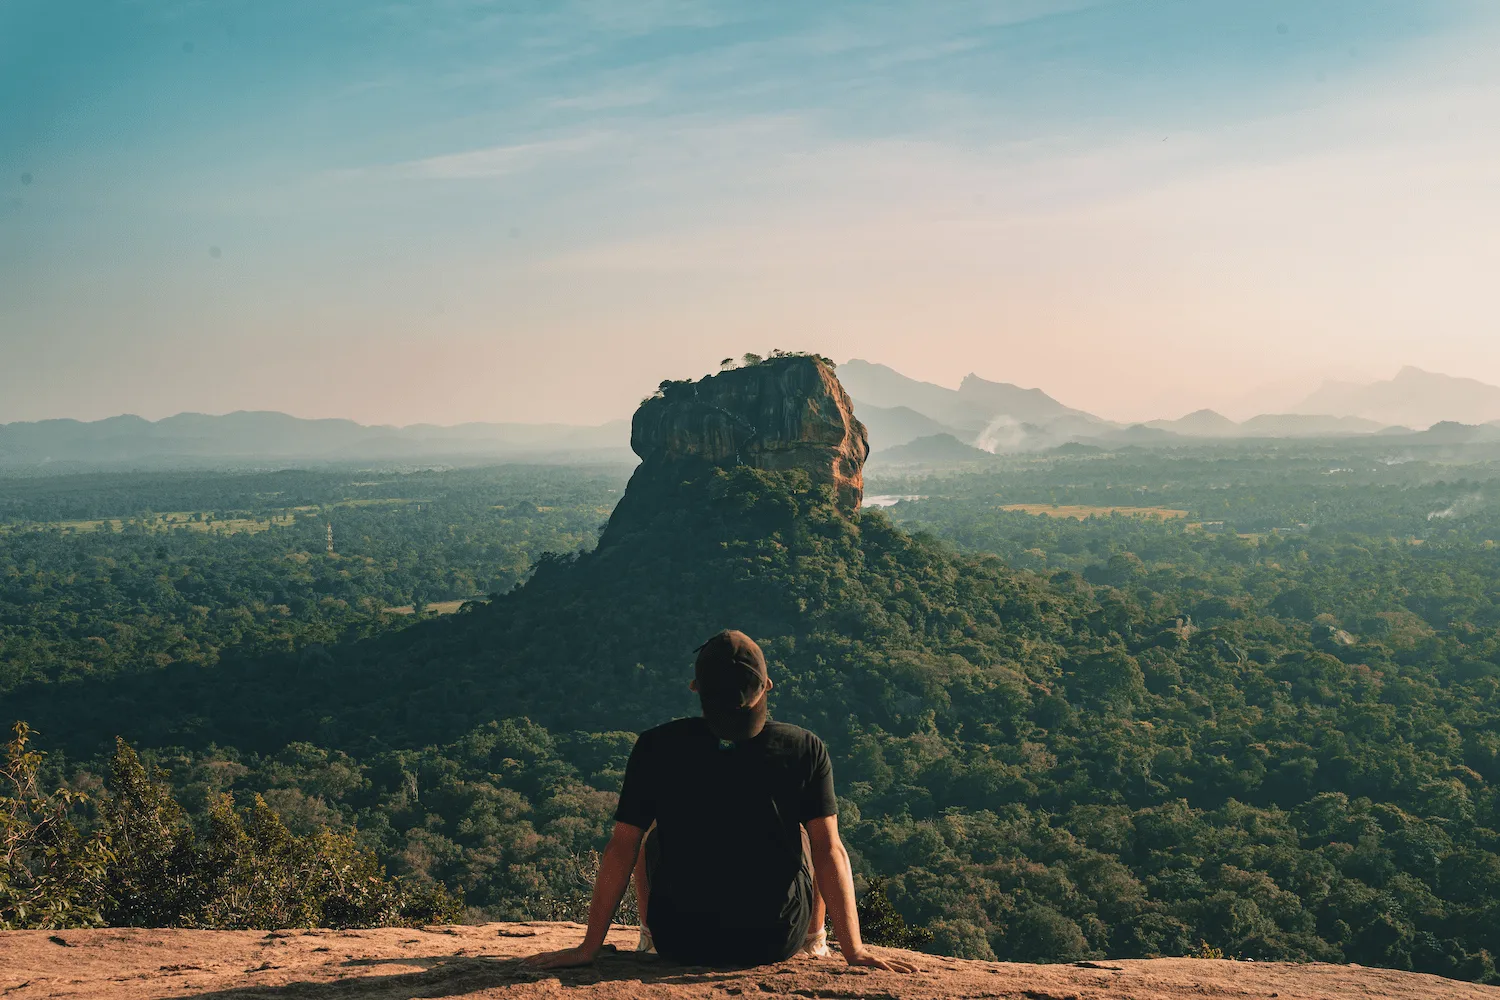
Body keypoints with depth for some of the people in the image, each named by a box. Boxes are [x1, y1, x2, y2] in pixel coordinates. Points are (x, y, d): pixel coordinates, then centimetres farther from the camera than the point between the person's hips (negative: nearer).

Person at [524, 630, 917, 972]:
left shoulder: (656, 747, -10)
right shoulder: (806, 750, -11)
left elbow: (621, 850, -6)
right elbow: (829, 852, -10)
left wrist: (589, 947, 0)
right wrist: (854, 950, -4)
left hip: (681, 944, 0)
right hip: (777, 942, 0)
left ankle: (649, 940, 40)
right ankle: (814, 943, 37)